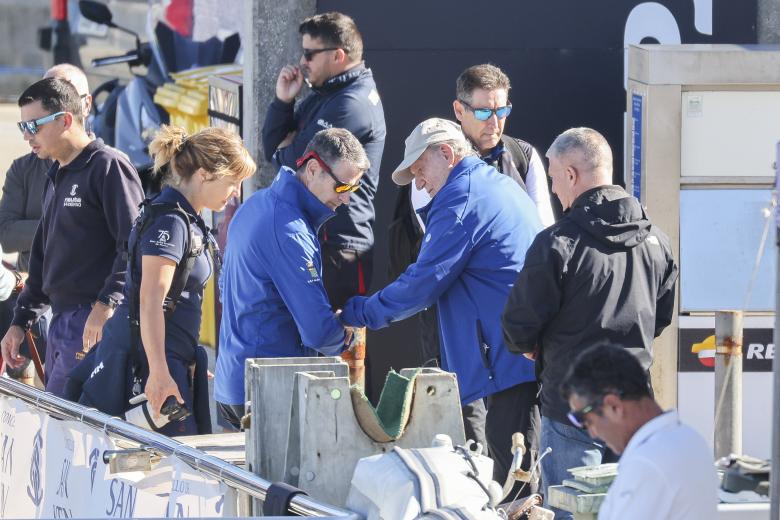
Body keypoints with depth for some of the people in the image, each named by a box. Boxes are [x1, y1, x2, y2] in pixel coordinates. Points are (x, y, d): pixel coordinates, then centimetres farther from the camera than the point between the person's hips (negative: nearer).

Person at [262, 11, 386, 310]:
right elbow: (274, 148, 15)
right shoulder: (321, 97, 17)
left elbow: (296, 159, -18)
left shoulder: (353, 104, -16)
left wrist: (284, 150, 6)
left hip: (339, 248, -10)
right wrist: (283, 100, 1)